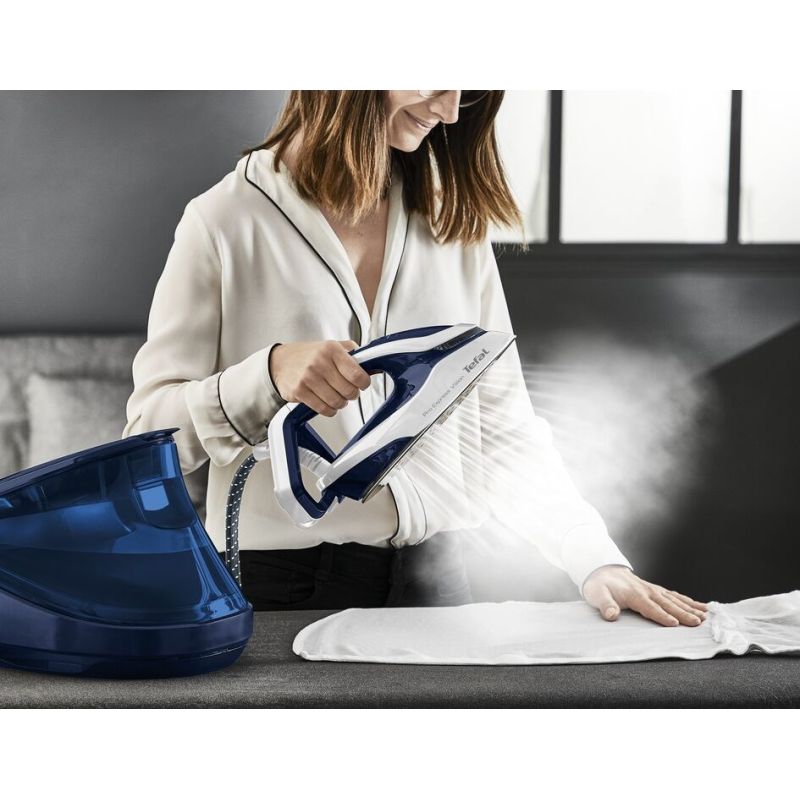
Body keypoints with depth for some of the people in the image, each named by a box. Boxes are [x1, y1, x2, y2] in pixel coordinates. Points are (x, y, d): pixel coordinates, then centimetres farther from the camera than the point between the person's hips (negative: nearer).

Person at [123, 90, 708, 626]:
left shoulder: (454, 225, 8)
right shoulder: (227, 221, -5)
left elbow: (503, 426, 6)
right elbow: (149, 435, -7)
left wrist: (597, 560, -5)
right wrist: (266, 374, -23)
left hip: (433, 575, 4)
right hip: (281, 583, -3)